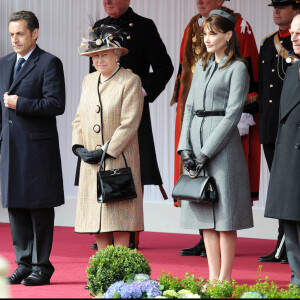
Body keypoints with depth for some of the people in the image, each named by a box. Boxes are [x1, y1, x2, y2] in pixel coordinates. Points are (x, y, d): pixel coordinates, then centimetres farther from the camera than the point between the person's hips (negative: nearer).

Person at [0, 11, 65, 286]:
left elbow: (57, 104, -14)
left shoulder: (49, 63, -6)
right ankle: (24, 263, 16)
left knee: (40, 208, 0)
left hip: (38, 148, -7)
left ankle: (42, 266, 6)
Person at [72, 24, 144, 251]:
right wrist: (79, 147, 0)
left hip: (119, 160, -6)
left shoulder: (130, 81, -6)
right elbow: (80, 118, 17)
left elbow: (129, 124, -12)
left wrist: (106, 151, -16)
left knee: (119, 221, -6)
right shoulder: (89, 81, 14)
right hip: (91, 163, 6)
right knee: (95, 216, 5)